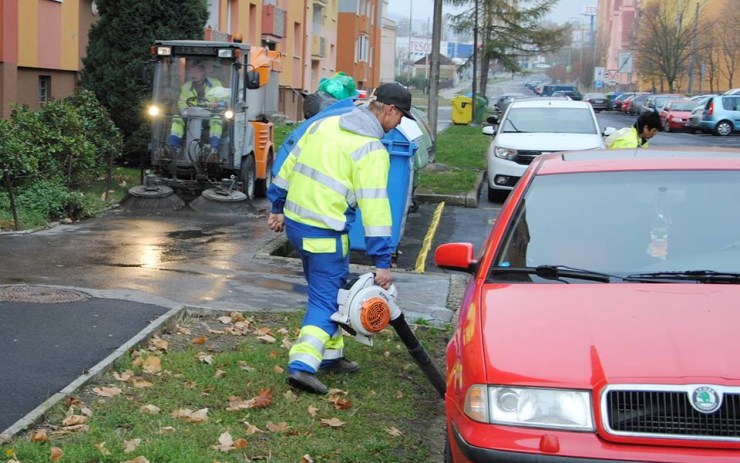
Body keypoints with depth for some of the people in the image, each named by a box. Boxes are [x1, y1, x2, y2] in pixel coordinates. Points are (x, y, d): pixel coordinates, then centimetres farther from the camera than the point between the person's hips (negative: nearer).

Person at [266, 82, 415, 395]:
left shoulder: (324, 124, 8)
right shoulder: (371, 150, -13)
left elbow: (289, 165, 14)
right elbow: (374, 207, -18)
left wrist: (278, 207, 24)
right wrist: (382, 261, -16)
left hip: (294, 221, 8)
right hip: (325, 234, -8)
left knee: (325, 290, 21)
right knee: (327, 299, 0)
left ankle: (330, 356, 29)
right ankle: (302, 365, -11)